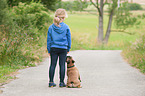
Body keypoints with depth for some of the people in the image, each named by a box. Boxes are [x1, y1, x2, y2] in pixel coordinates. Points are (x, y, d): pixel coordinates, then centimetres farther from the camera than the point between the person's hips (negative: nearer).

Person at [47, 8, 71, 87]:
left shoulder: (51, 27, -1)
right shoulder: (66, 27, -4)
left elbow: (49, 39, 4)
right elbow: (69, 39, 4)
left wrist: (49, 50, 11)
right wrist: (68, 49, 15)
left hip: (53, 48, 1)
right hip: (63, 48, -1)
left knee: (52, 65, 6)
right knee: (62, 65, 4)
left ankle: (51, 82, 6)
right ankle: (61, 82, 5)